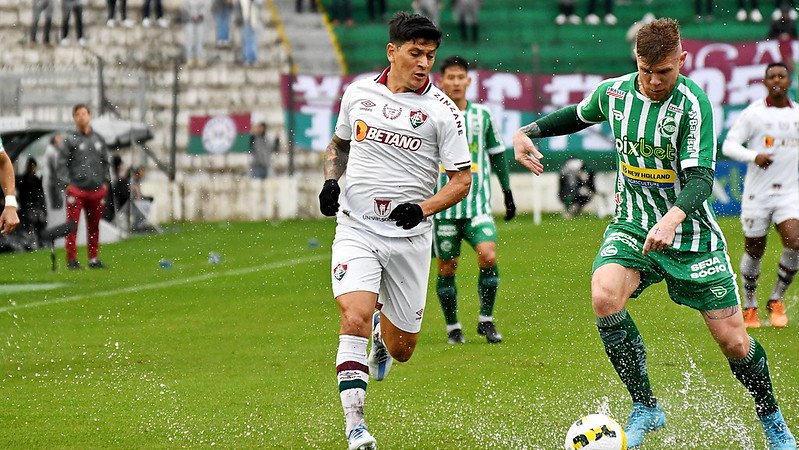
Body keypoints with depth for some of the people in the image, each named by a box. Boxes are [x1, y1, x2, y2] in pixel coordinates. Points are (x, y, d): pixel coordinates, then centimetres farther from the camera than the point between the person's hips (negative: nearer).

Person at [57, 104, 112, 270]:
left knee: (94, 226, 9)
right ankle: (71, 259, -3)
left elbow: (105, 162, 18)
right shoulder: (70, 140, 0)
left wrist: (105, 182, 10)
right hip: (76, 189, -4)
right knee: (72, 225, -6)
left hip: (97, 190, 4)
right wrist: (66, 183, -10)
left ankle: (93, 259, 16)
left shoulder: (99, 140, 12)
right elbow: (62, 163, -2)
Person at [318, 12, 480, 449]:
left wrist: (423, 208, -20)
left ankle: (383, 327, 48)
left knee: (402, 348, 9)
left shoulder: (441, 110, -5)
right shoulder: (359, 92, 4)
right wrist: (331, 181, 3)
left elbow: (461, 179, -3)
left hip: (409, 236, 0)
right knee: (354, 317, -24)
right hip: (356, 229, 0)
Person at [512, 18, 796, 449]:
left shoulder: (692, 103, -19)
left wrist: (672, 219, -44)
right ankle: (644, 408, -13)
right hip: (633, 224, 3)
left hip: (691, 234, -3)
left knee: (733, 340, -1)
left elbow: (700, 177, -26)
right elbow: (577, 115, 20)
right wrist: (529, 131, 4)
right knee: (604, 296, -28)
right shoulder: (613, 92, -4)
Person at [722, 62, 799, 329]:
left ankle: (776, 300, 1)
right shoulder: (753, 113, -3)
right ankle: (749, 307, 24)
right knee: (754, 252, 4)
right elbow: (729, 145, -9)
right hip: (757, 193, -2)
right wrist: (754, 156, -25)